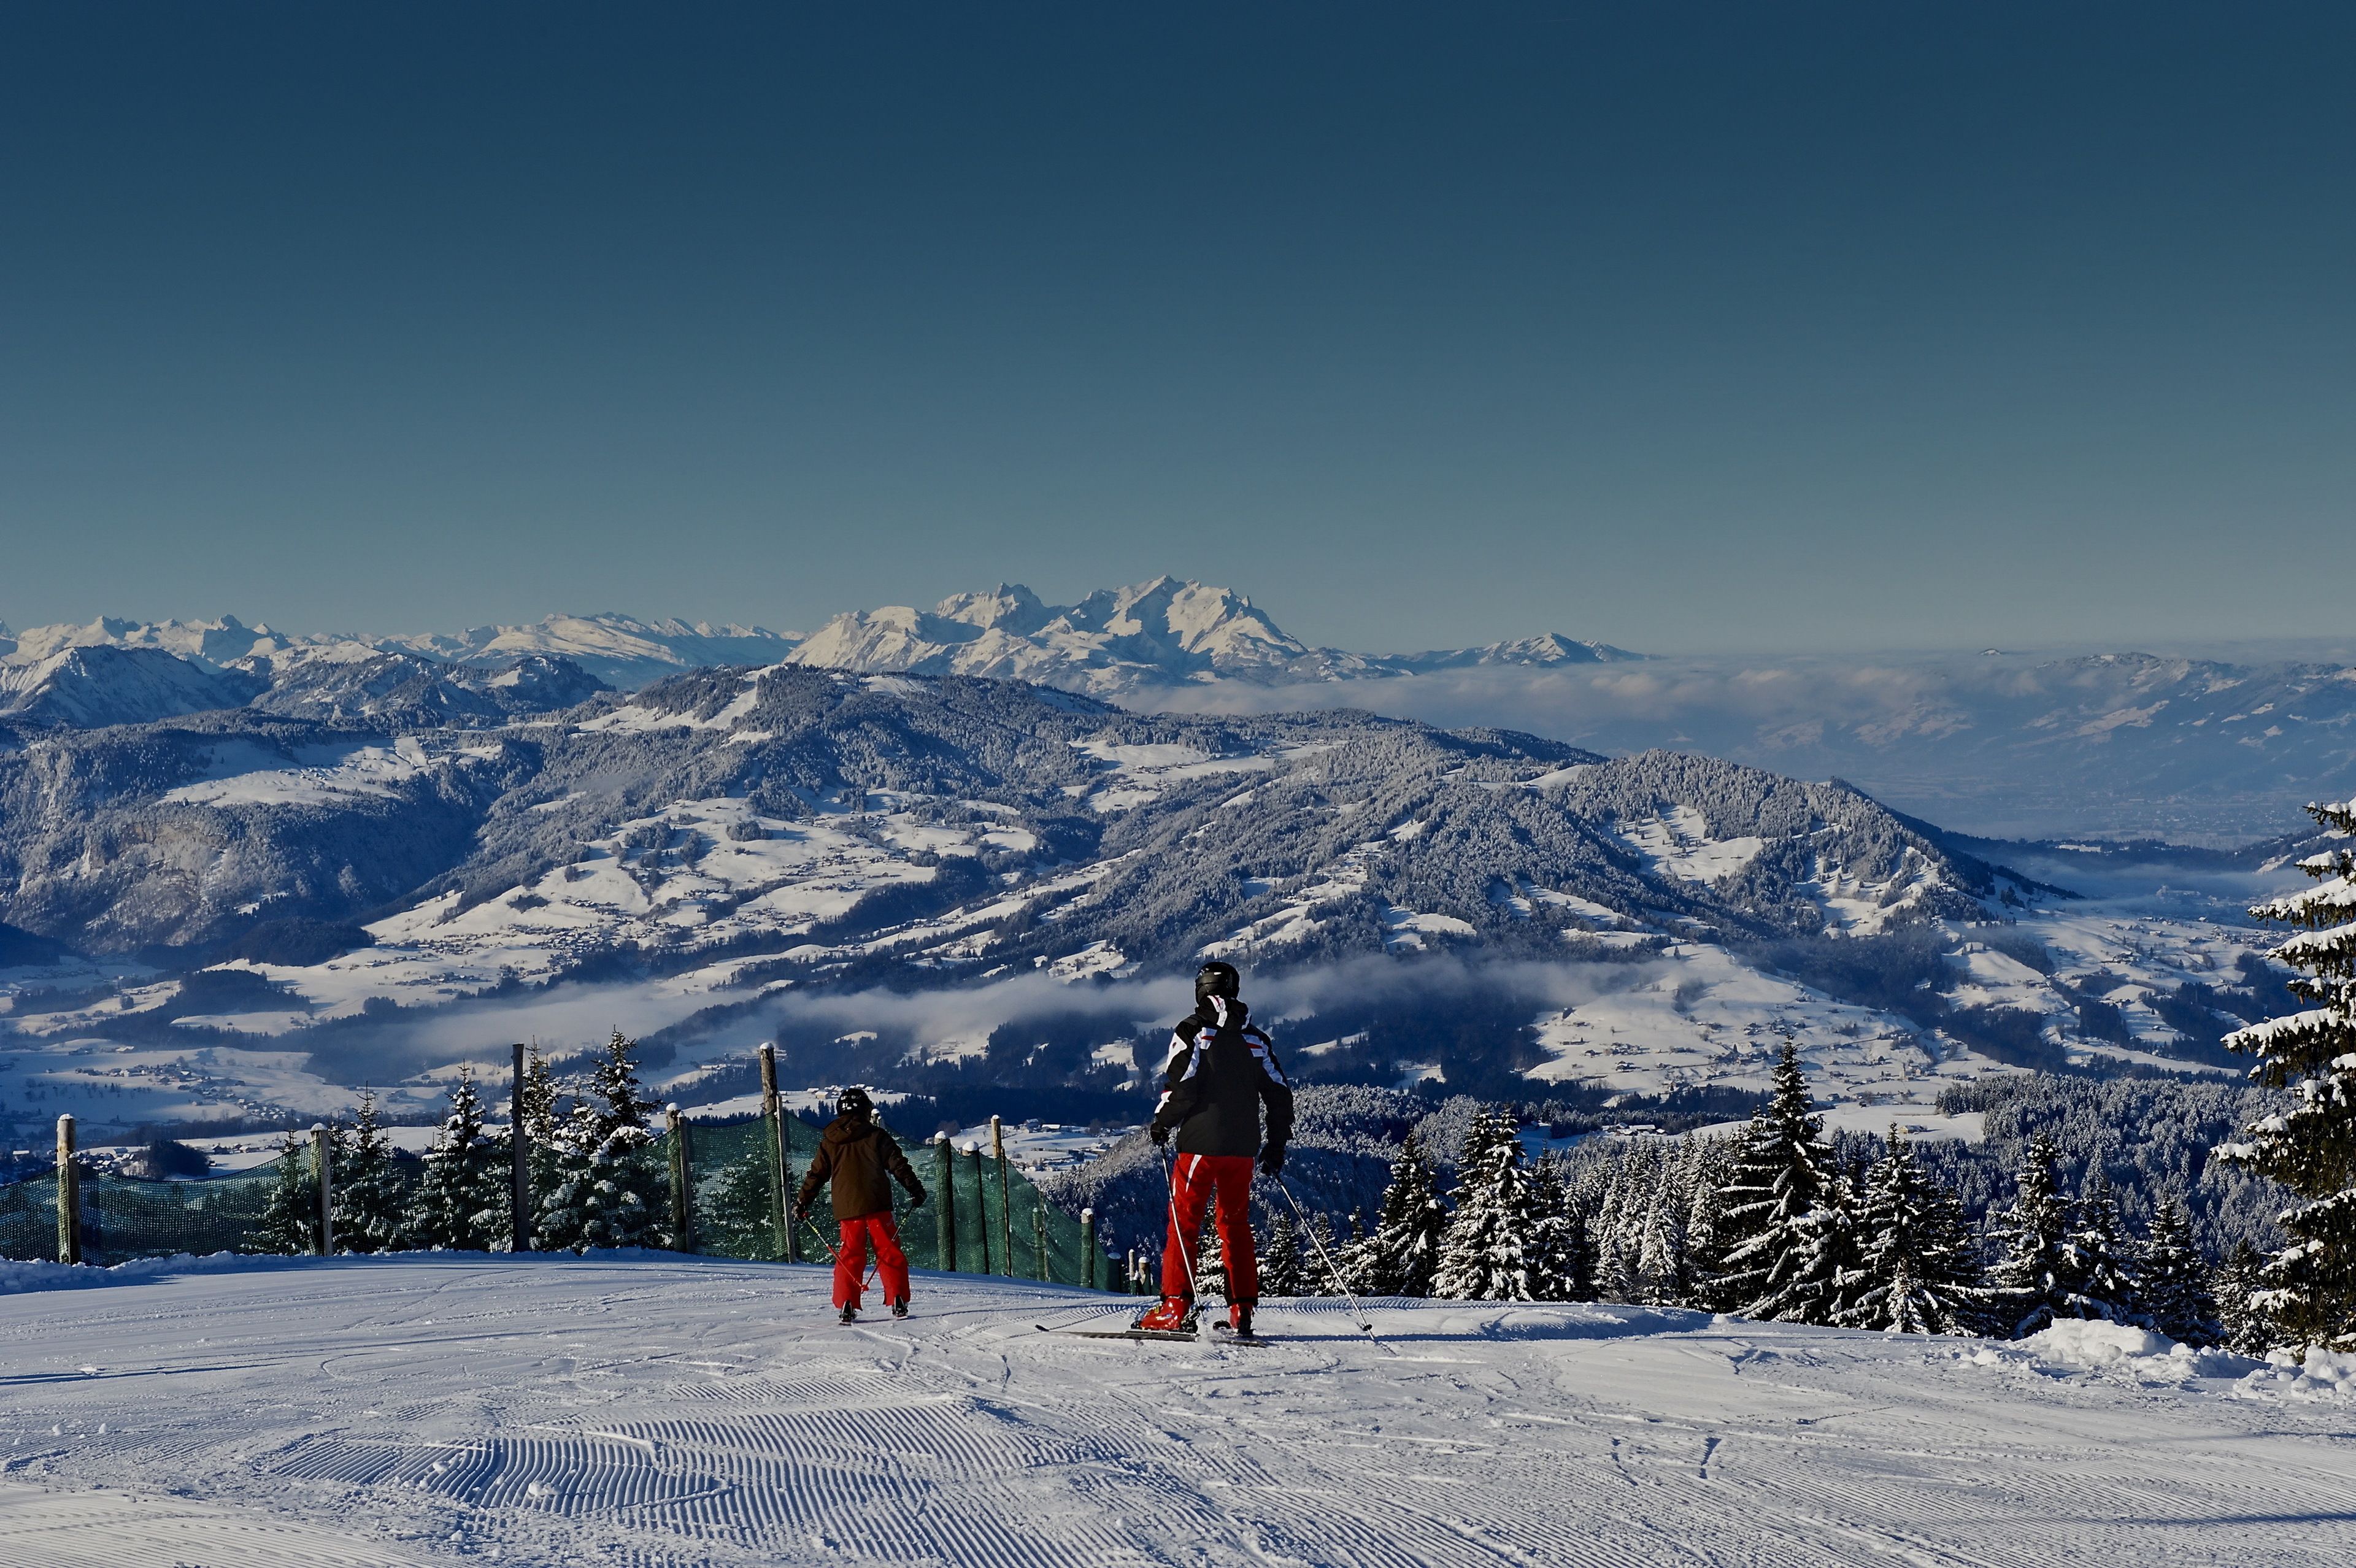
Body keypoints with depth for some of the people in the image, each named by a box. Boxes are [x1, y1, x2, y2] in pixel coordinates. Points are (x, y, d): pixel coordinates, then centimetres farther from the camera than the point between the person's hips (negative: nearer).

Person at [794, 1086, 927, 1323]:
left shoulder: (829, 1143, 8)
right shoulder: (877, 1137, 1)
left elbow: (816, 1175, 11)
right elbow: (898, 1165, -2)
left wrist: (802, 1203, 18)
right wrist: (915, 1189, 4)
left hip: (846, 1209, 2)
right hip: (877, 1206, -2)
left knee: (849, 1257, 7)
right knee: (890, 1254, 4)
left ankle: (847, 1306, -4)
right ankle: (898, 1302, -2)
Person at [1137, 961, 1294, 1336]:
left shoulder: (1192, 1032, -4)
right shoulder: (1256, 1038, 11)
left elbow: (1181, 1087, -13)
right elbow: (1279, 1094, 10)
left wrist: (1161, 1122, 3)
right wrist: (1276, 1144, 18)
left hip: (1200, 1142, -5)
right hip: (1243, 1147, 5)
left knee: (1184, 1221, 0)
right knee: (1236, 1224, 12)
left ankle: (1177, 1307, -6)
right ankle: (1242, 1309, 7)